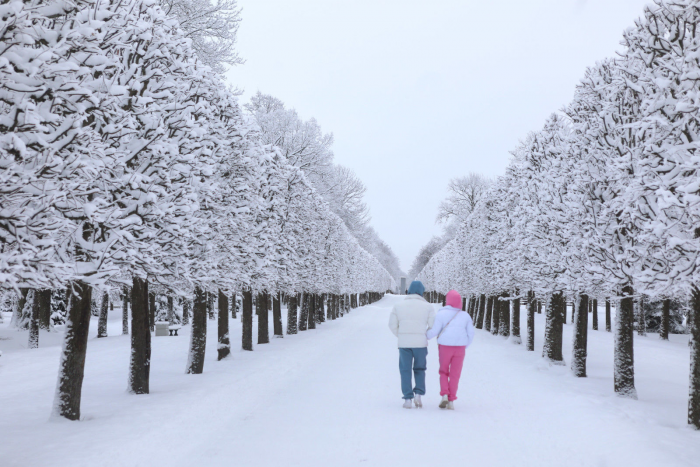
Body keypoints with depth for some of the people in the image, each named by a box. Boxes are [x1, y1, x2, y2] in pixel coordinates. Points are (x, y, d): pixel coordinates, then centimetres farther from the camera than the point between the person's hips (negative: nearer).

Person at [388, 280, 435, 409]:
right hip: (421, 343, -1)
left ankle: (407, 399, 2)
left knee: (405, 370, 8)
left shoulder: (398, 305, 4)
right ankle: (418, 394, -1)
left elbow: (392, 325, 5)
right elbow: (433, 326, -3)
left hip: (403, 344, 1)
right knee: (419, 369, 16)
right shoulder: (428, 307, -1)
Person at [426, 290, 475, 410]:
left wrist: (425, 336, 7)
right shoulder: (465, 315, 7)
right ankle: (451, 401, 3)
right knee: (455, 374, 6)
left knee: (443, 372, 14)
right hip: (460, 347, 2)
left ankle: (444, 395, -4)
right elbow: (471, 333, 8)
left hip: (445, 346, -2)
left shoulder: (442, 314, -5)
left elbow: (434, 330, -10)